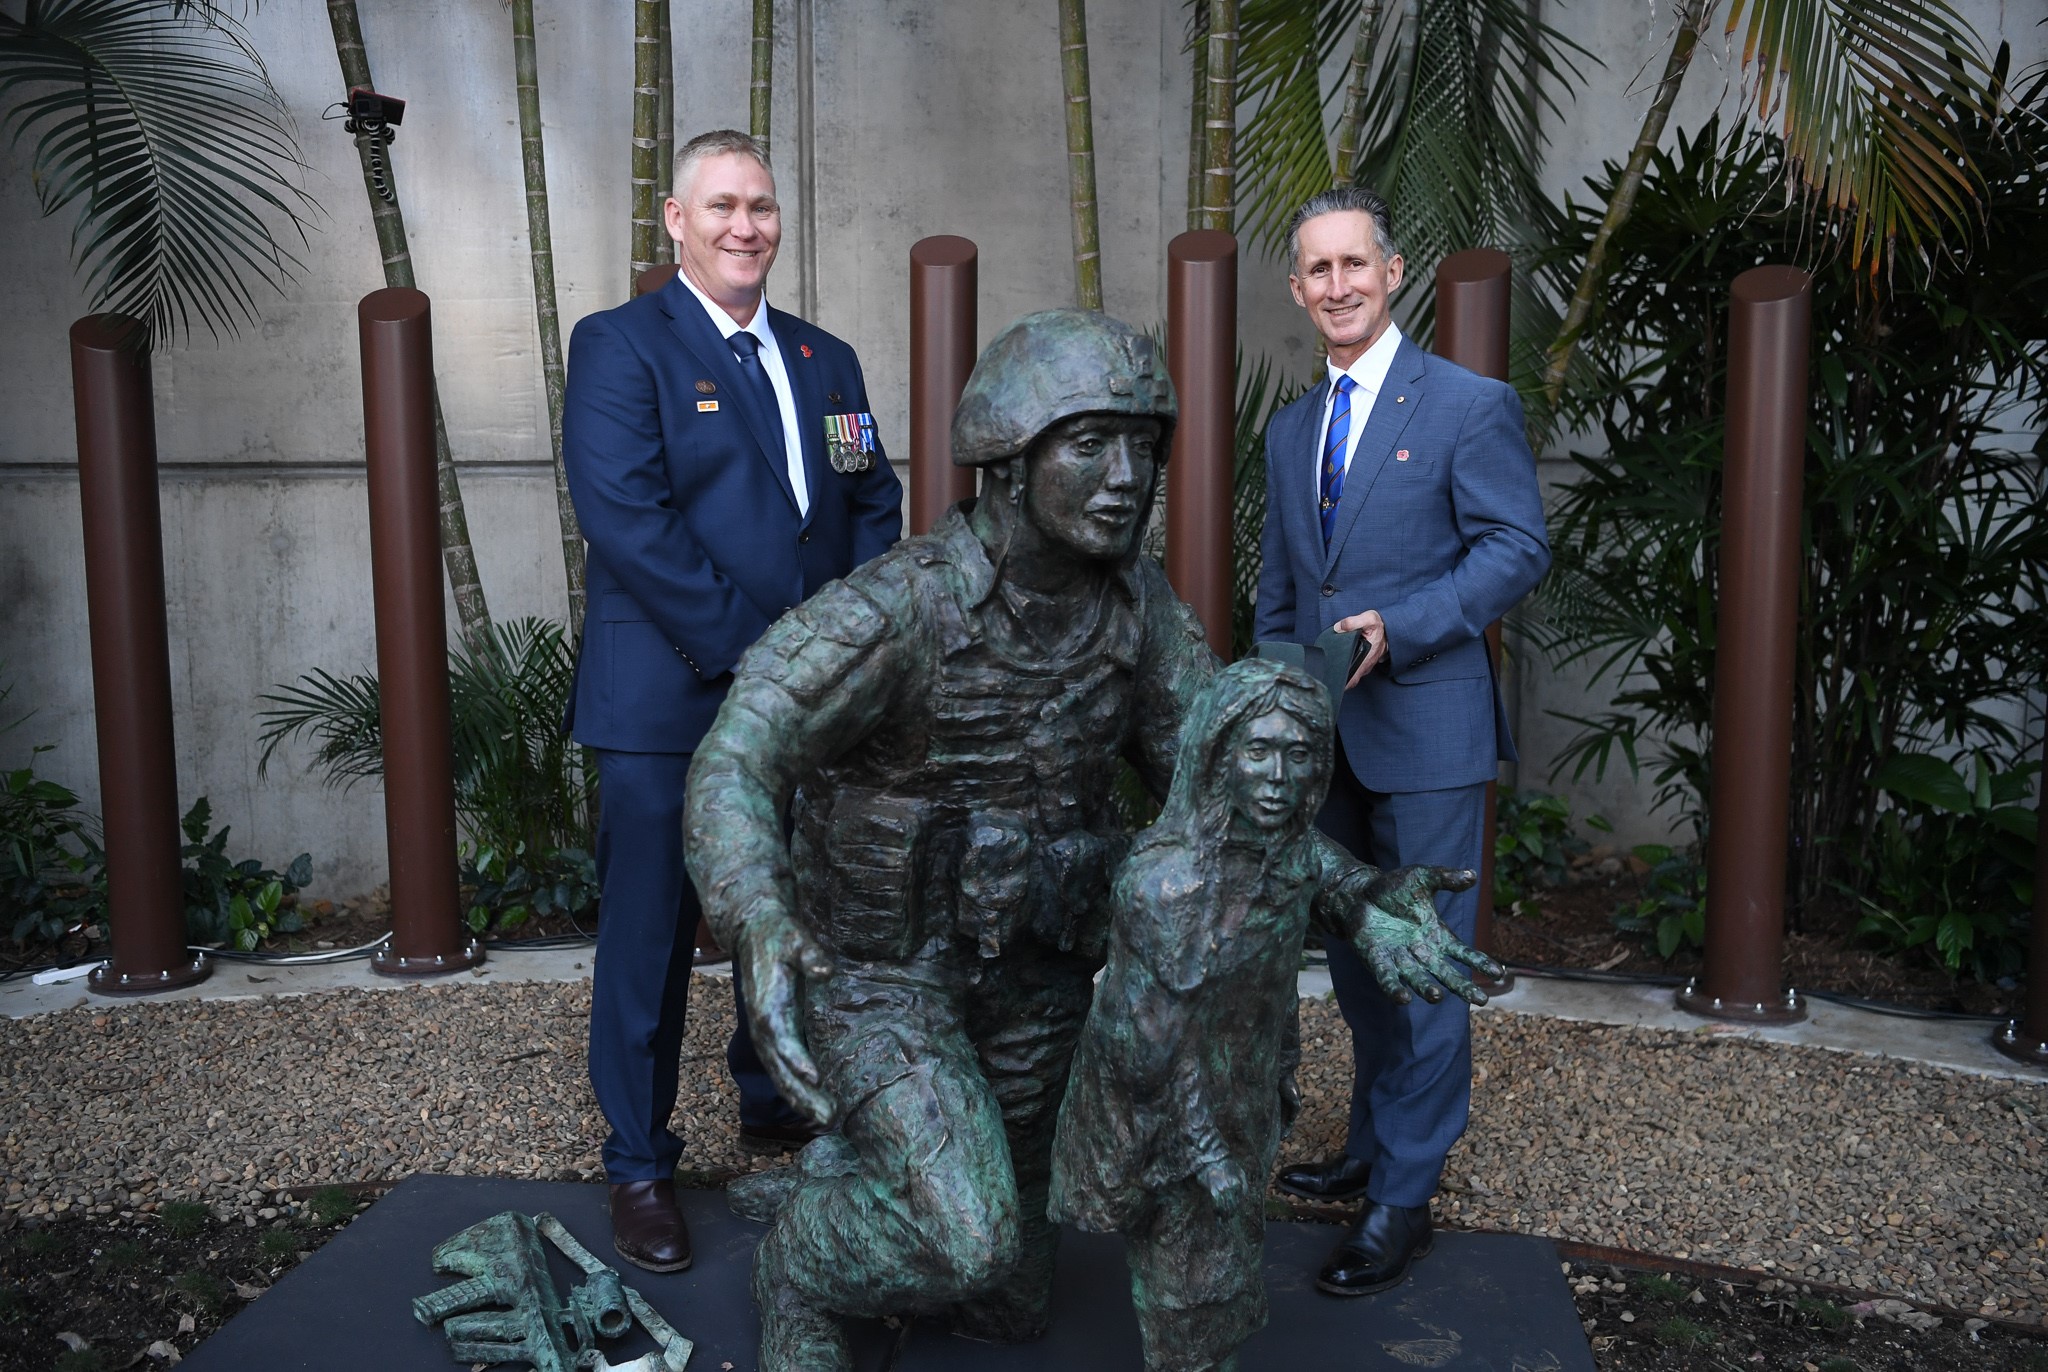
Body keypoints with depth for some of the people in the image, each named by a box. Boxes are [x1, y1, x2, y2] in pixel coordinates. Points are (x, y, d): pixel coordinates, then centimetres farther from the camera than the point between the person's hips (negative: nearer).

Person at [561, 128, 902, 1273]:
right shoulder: (619, 344, -3)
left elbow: (875, 508, 13)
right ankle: (641, 1166, 21)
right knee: (650, 936, 4)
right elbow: (628, 520, -15)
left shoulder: (827, 360, 15)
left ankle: (777, 1107, 38)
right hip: (668, 703, -5)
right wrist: (754, 651, -18)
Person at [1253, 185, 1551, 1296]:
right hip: (1323, 737, 7)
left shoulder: (1470, 406, -6)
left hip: (1427, 733, -6)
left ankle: (1403, 1197, 14)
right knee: (1352, 955, 17)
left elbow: (1518, 547, -11)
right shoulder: (1291, 429, 14)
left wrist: (1399, 626, -23)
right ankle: (1371, 1146, 35)